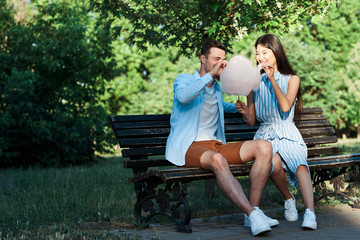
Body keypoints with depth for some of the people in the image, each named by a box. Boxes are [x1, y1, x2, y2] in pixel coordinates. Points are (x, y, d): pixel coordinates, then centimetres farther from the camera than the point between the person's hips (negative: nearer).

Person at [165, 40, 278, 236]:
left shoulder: (217, 88, 26)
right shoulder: (184, 79, 5)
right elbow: (183, 96, -22)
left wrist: (236, 107, 36)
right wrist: (211, 74, -22)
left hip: (216, 145, 7)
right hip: (189, 147, -7)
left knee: (264, 147, -17)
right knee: (218, 160, -42)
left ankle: (253, 209, -24)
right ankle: (253, 215, -45)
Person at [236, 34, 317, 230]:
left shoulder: (292, 79, 9)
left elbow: (285, 107, -10)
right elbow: (251, 121, 10)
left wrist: (272, 79, -13)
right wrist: (245, 112, -13)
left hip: (288, 135, -1)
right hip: (265, 135, 1)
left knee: (300, 163, -32)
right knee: (274, 163, -32)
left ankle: (310, 212, -44)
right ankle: (288, 199, -7)